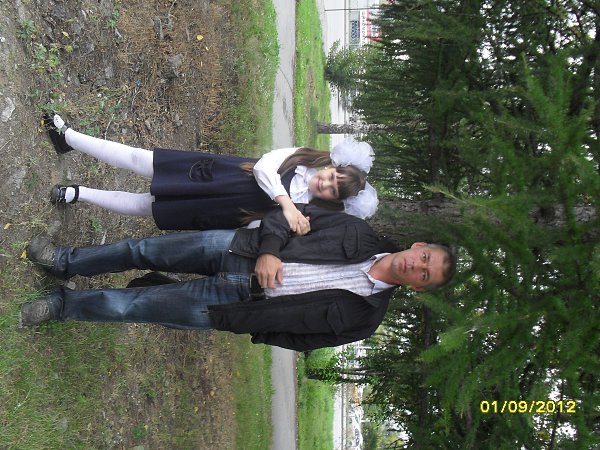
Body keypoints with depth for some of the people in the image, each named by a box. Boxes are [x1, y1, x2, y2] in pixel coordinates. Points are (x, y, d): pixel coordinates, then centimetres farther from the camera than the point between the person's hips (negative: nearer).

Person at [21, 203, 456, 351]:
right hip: (243, 248, 3)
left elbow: (301, 332, -13)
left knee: (137, 305, -6)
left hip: (244, 300, -3)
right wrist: (269, 250, -17)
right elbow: (292, 211, 2)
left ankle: (63, 304, 20)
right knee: (142, 250, 0)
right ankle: (65, 261, 26)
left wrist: (226, 320, -16)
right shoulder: (362, 235, -1)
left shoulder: (365, 314, -10)